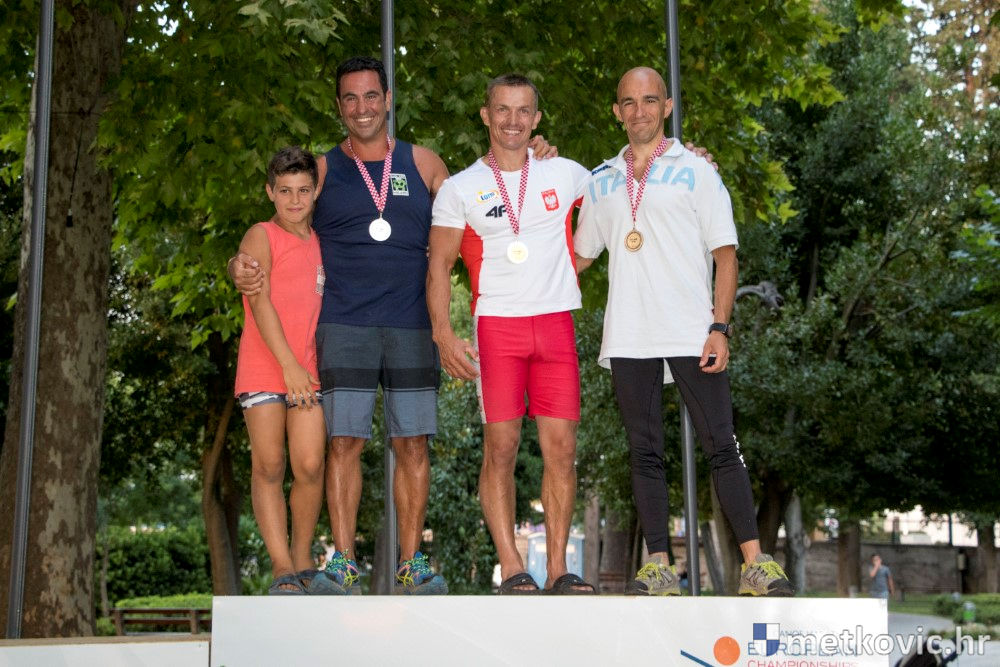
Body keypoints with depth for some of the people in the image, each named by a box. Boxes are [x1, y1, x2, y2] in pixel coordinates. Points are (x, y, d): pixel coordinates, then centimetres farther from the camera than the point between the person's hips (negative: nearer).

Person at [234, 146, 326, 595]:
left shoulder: (320, 242, 16)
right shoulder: (261, 237, 1)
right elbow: (260, 302, -8)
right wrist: (288, 365, -15)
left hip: (308, 370, 3)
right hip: (263, 368, -3)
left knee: (310, 466, -7)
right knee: (268, 467, -4)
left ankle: (302, 562, 9)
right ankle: (282, 569, -1)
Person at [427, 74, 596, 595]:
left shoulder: (563, 174, 12)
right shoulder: (460, 189, 6)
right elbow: (439, 265, 5)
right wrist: (443, 334, -7)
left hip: (556, 323, 2)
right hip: (496, 324, -1)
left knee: (560, 445, -3)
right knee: (500, 444, -7)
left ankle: (558, 567, 5)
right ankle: (510, 567, -1)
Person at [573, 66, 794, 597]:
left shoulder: (696, 171, 6)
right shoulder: (600, 182, 16)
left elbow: (725, 253, 2)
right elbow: (579, 257, 25)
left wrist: (720, 325, -8)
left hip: (691, 334, -3)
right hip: (627, 339, 3)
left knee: (721, 447, -4)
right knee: (644, 453, 4)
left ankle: (756, 563, 0)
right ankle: (658, 567, 9)